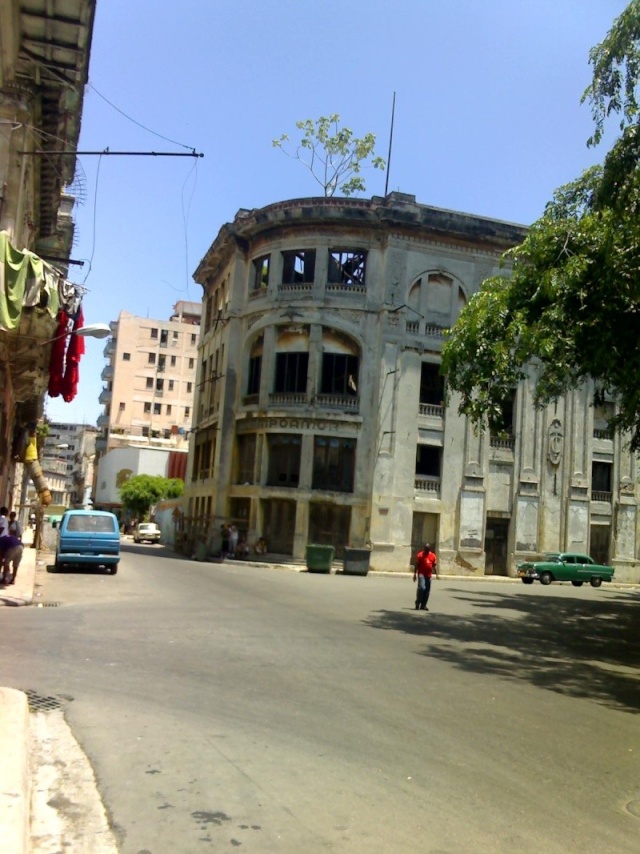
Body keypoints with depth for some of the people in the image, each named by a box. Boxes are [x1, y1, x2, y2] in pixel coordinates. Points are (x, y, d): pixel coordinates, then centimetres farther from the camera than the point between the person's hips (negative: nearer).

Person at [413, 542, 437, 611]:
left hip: (429, 575, 5)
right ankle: (418, 602, -5)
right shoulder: (420, 555, -2)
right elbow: (416, 565, -2)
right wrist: (415, 574, -7)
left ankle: (423, 605, 14)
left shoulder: (433, 555, 9)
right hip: (421, 574, -4)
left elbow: (434, 565, 12)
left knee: (427, 590, 5)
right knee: (421, 587, -20)